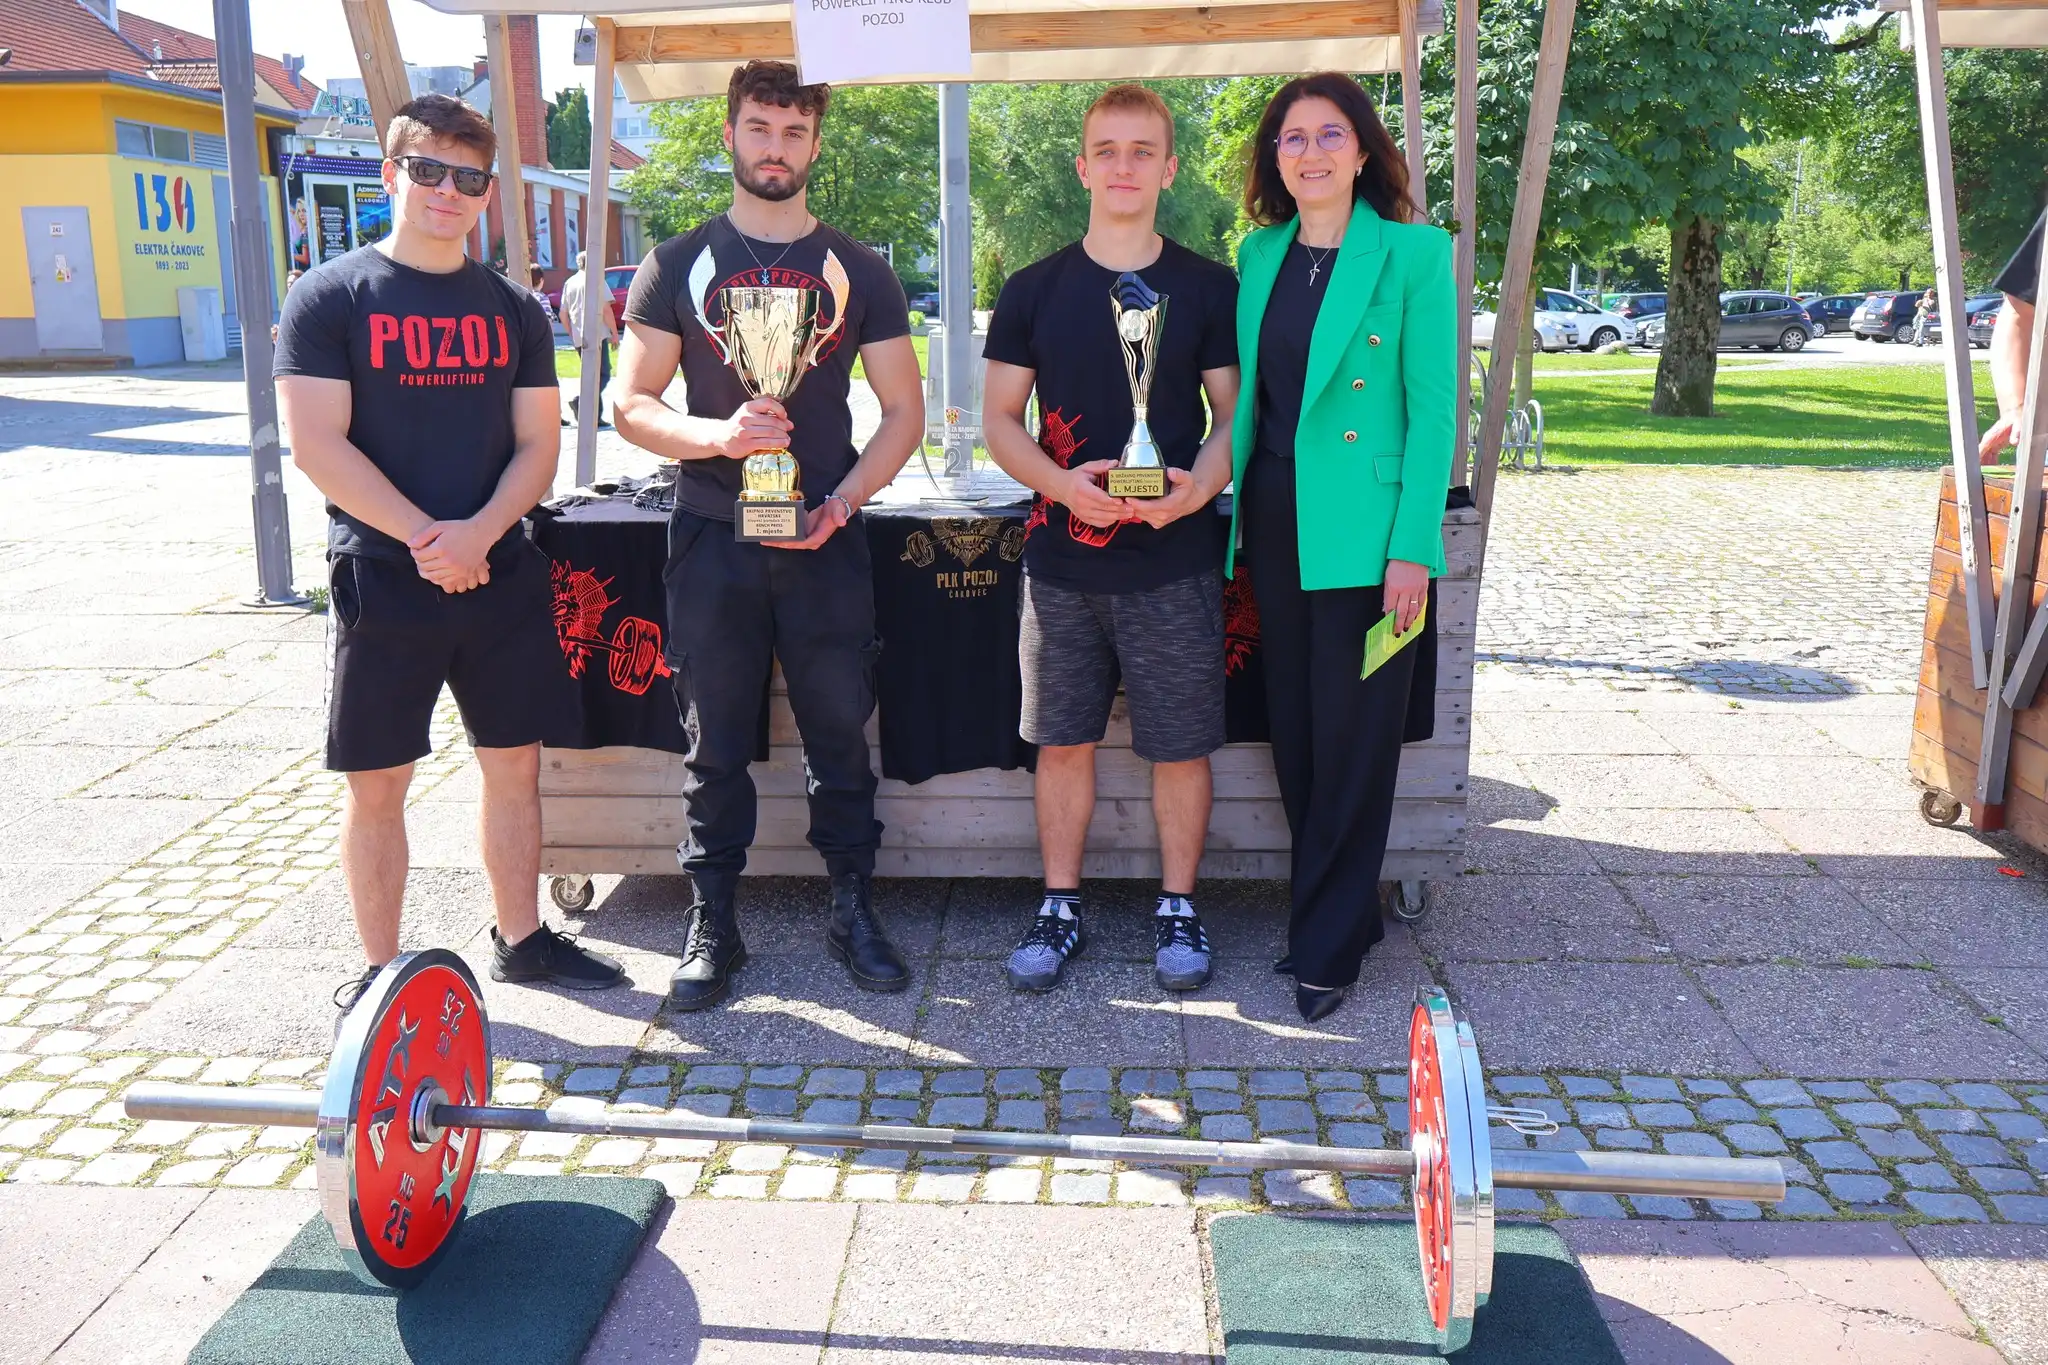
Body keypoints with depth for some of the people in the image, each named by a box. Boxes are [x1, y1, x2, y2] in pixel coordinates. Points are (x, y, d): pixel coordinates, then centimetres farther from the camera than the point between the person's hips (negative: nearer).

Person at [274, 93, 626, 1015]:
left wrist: (479, 532, -13)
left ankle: (521, 939, 26)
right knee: (376, 783, 4)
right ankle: (381, 969, 18)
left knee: (515, 764, 10)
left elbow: (538, 443, 4)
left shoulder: (514, 309, 9)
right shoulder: (330, 297, -2)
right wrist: (426, 539, -16)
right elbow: (316, 442, -10)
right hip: (381, 579, -3)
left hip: (501, 576, 4)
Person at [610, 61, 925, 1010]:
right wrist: (718, 435, -17)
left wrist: (841, 503, -9)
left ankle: (853, 911, 19)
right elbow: (629, 404, 3)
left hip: (826, 539, 0)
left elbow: (904, 412, 6)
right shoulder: (677, 266, 6)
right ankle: (712, 924, 16)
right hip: (711, 539, 0)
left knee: (840, 733, 5)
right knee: (716, 742, 5)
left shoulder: (857, 272, 8)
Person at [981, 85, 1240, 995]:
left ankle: (1178, 909, 23)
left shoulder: (1207, 287, 3)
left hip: (1175, 559, -1)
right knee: (1063, 740, 9)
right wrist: (1065, 483, -14)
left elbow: (1234, 414, 5)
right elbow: (1001, 420, 5)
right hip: (1062, 558, 1)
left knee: (1179, 746, 5)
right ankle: (1060, 909, 24)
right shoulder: (1034, 290, 5)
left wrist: (1198, 486, -16)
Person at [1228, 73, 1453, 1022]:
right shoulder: (1258, 254, 10)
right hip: (1275, 523, 6)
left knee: (1352, 738, 1)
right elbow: (1248, 398, 12)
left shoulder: (1414, 253, -6)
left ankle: (1327, 944, 14)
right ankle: (1335, 910, 29)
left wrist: (1413, 547, -14)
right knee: (1295, 730, 12)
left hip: (1364, 530, -5)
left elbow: (1433, 406, -8)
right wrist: (1236, 514, 6)